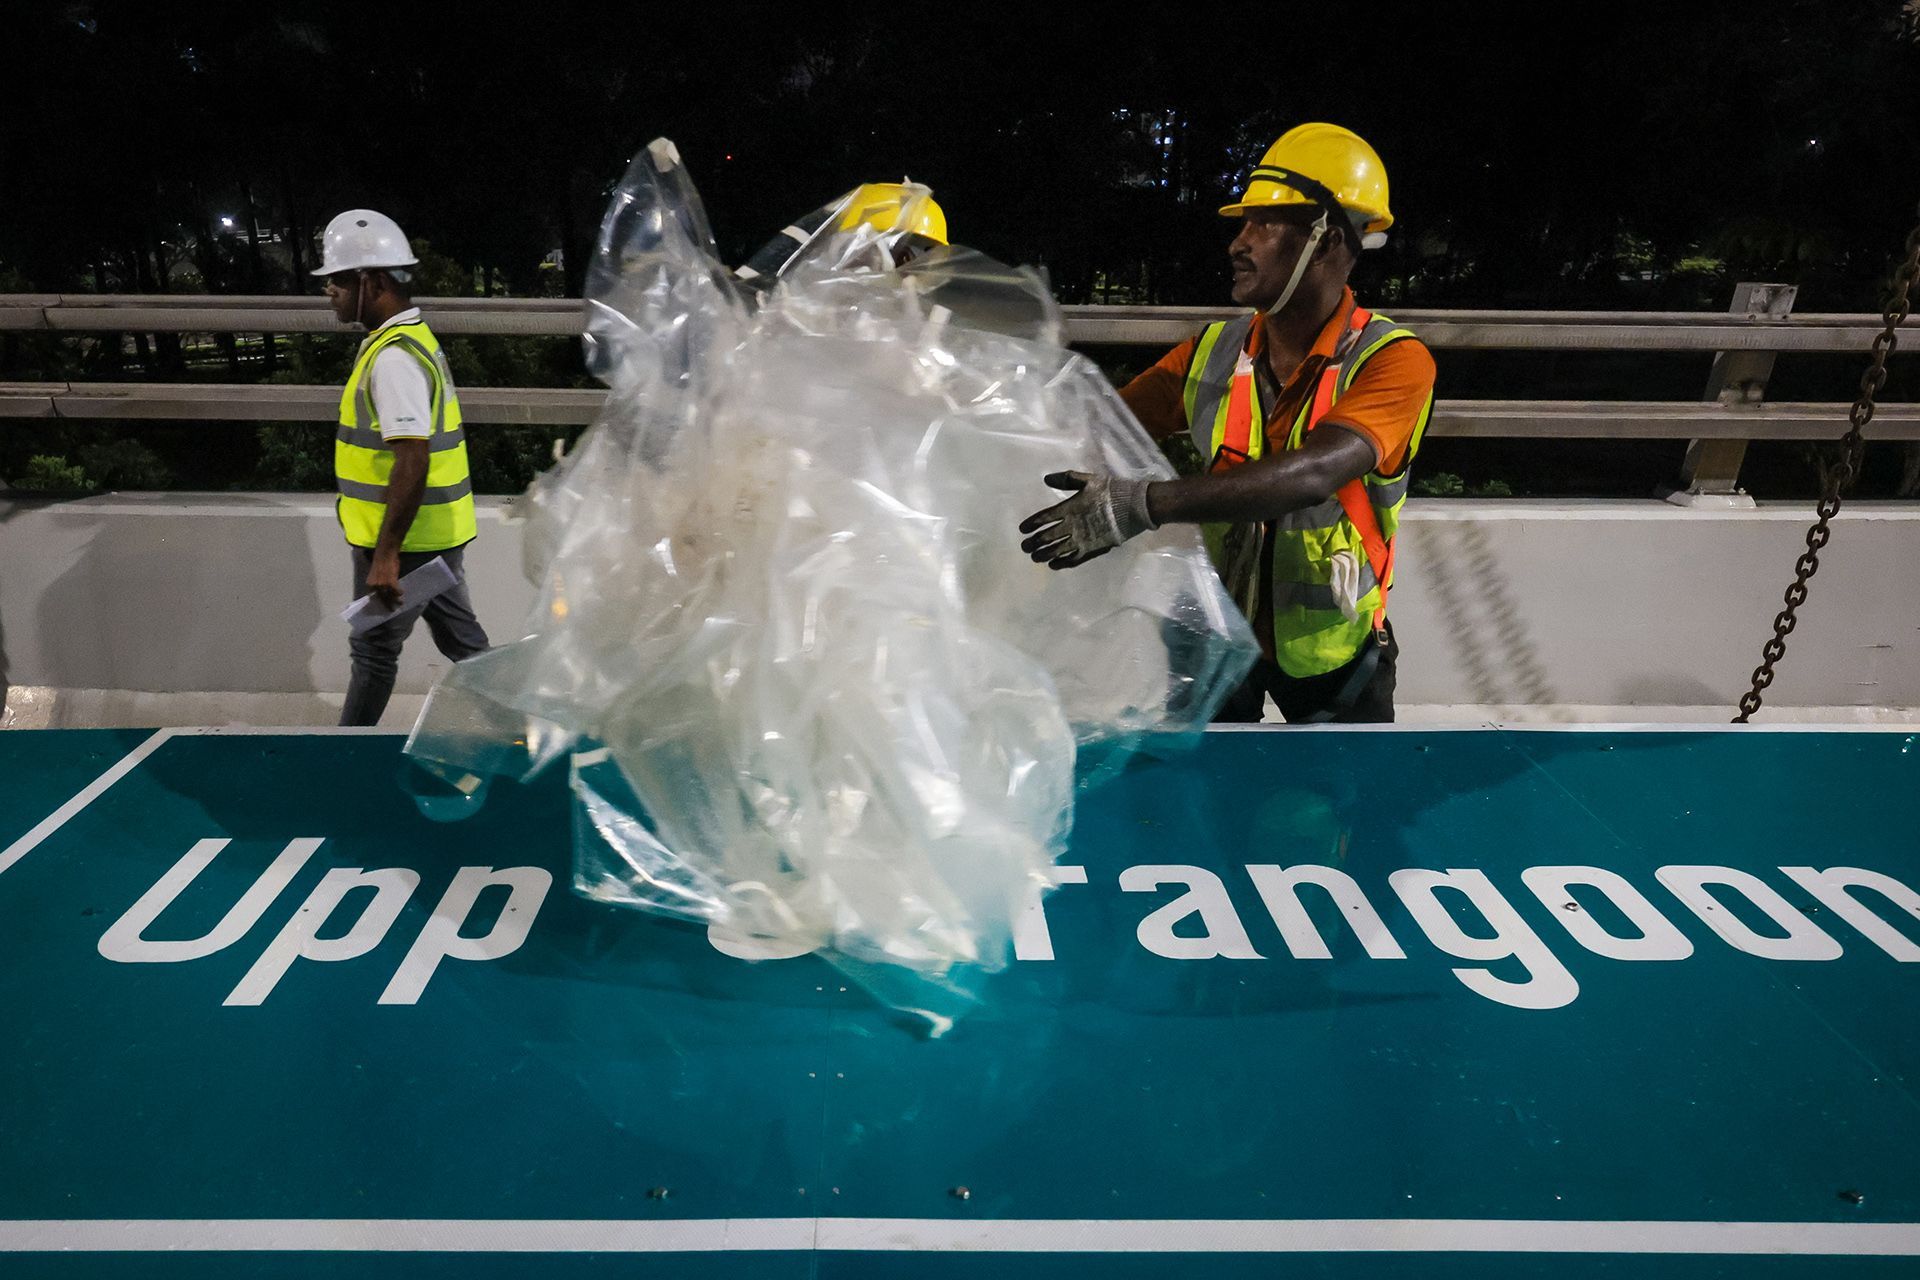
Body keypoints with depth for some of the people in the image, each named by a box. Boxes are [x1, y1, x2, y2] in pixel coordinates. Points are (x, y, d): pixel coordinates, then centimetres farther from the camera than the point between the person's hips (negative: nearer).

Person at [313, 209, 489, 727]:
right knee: (461, 638, 15)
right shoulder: (412, 337, 12)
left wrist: (385, 554, -26)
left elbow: (413, 460, -27)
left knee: (374, 650, 6)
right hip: (437, 530, 9)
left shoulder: (394, 357, -20)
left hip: (406, 537, -9)